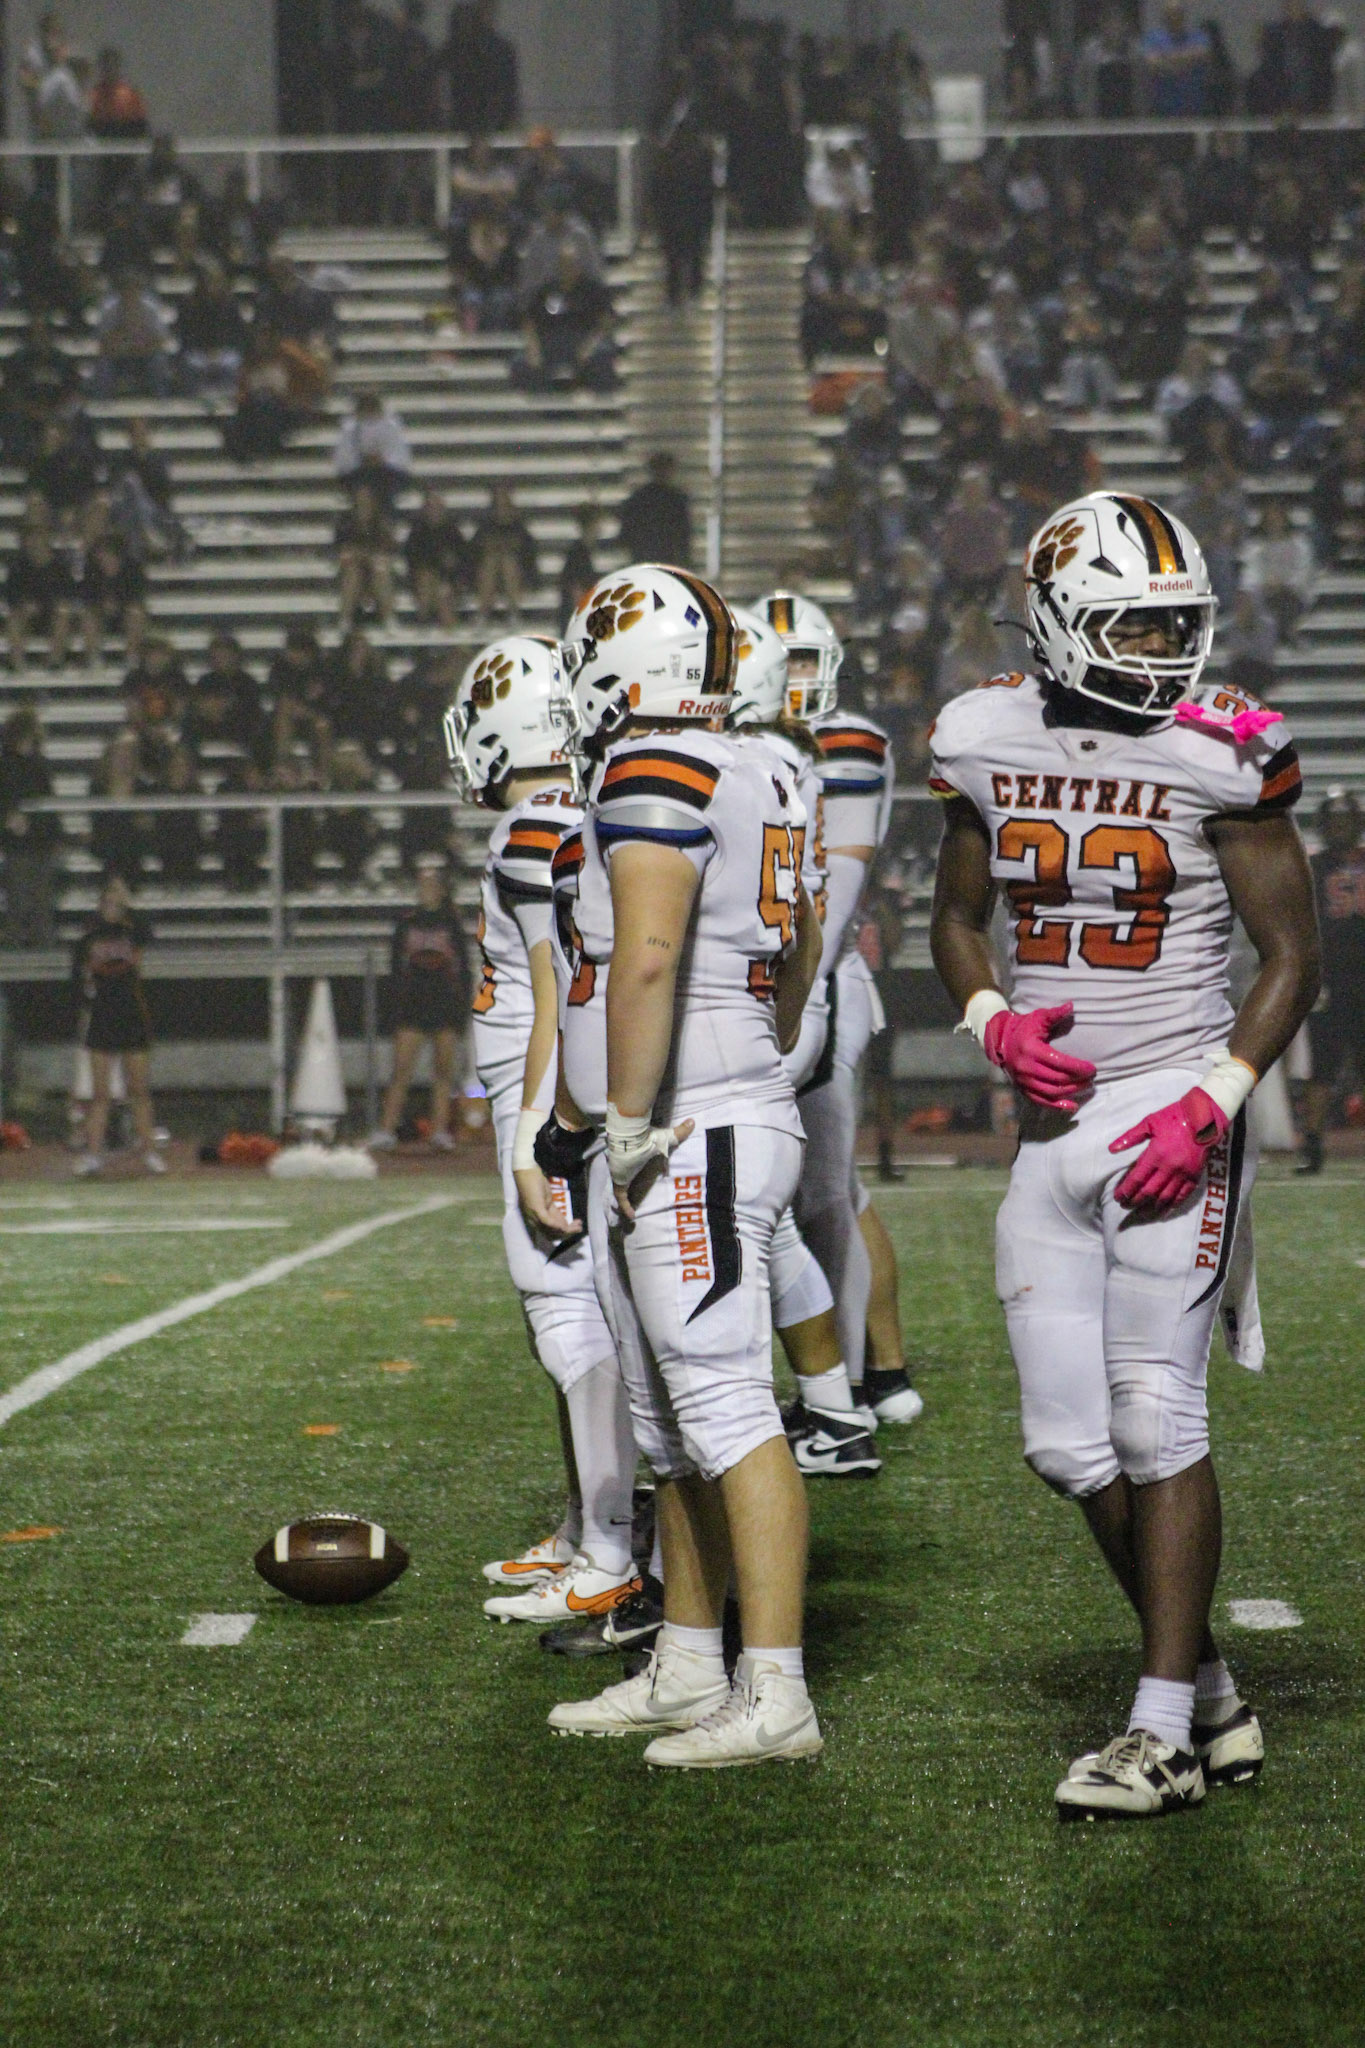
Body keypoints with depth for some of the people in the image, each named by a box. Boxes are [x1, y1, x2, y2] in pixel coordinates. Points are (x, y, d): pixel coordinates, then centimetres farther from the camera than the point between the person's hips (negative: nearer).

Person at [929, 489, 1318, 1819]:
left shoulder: (1218, 758, -7)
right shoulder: (990, 745, 4)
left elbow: (1293, 957, -3)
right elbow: (955, 921, 18)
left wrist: (1209, 1107, -14)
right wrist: (997, 1022, -3)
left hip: (1176, 1120, -5)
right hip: (1053, 1124, 5)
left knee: (1155, 1419, -8)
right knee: (1068, 1442, 5)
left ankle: (1166, 1731, 1)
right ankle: (1211, 1696, 20)